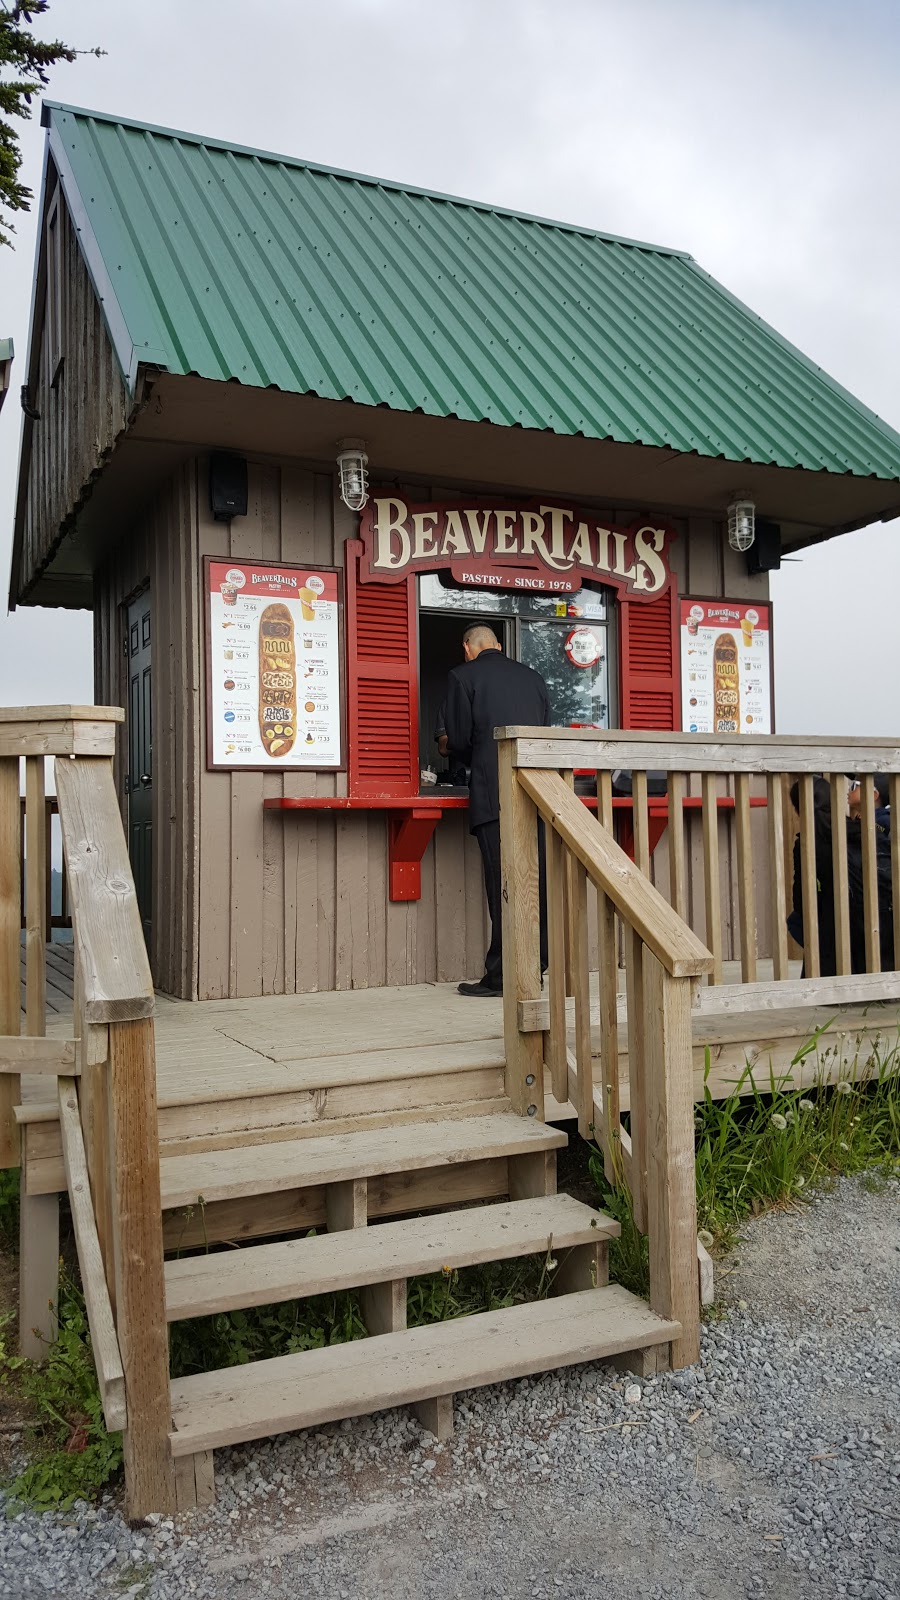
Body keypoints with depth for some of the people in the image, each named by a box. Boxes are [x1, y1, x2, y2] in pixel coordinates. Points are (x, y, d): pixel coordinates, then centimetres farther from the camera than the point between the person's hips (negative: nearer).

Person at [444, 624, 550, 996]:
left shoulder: (462, 676, 3)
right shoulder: (533, 677, 18)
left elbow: (459, 739, -2)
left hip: (494, 796, -5)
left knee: (502, 883, -5)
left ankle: (502, 976, -2)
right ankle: (534, 969, 14)